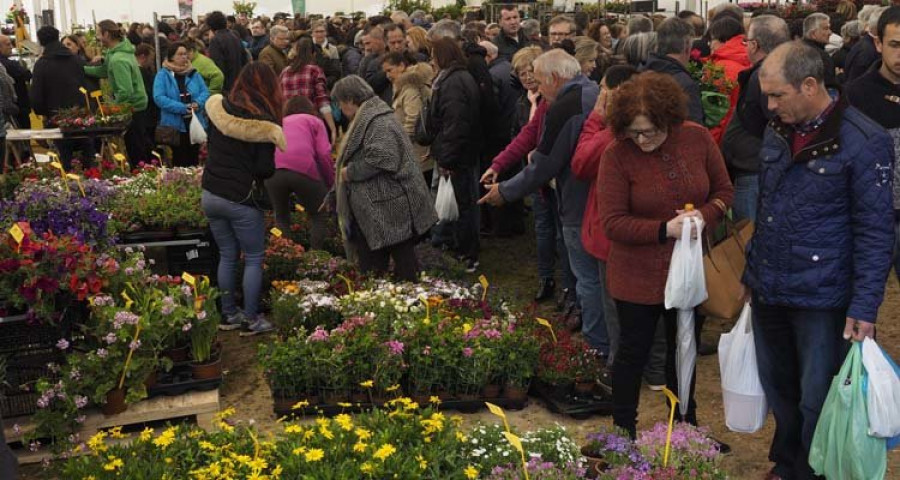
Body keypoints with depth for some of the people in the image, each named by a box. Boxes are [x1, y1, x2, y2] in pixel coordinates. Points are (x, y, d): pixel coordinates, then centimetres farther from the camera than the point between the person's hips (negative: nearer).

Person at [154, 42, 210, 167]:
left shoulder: (193, 73, 9)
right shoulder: (163, 74, -4)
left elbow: (205, 92, 6)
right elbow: (159, 98, -14)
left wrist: (198, 103, -17)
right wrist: (182, 108, -21)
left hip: (196, 124, 4)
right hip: (175, 126, -4)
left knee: (193, 160, 12)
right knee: (179, 162, 1)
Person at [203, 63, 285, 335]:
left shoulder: (219, 109, 2)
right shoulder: (264, 122, -13)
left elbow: (212, 149, 12)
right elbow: (265, 169, -14)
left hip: (210, 194, 5)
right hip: (241, 199, -5)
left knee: (227, 256, 16)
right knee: (254, 259, 7)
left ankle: (229, 314, 23)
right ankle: (251, 319, 10)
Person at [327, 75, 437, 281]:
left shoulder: (378, 122, -15)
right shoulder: (364, 119, 19)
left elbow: (381, 158, -28)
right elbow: (352, 161, 27)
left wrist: (350, 172, -15)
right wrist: (333, 196, 28)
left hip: (390, 208, -10)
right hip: (371, 211, 10)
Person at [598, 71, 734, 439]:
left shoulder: (698, 139, -7)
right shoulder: (616, 156, -17)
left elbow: (724, 190, 4)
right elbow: (612, 223, -18)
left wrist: (705, 214, -17)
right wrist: (665, 229, -27)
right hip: (638, 278, -4)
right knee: (633, 353, 11)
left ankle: (686, 426, 41)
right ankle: (623, 432, 30)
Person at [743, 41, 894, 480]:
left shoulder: (863, 142, -14)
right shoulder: (778, 132, 6)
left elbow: (875, 231, -12)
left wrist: (865, 307, -14)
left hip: (821, 300, -6)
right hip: (768, 293, 6)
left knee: (816, 401, 6)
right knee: (778, 389, 18)